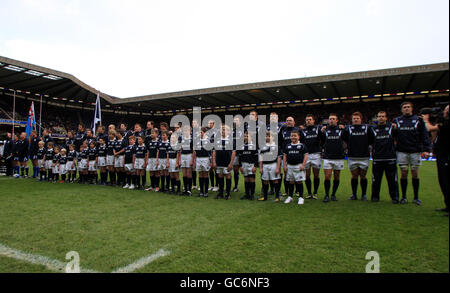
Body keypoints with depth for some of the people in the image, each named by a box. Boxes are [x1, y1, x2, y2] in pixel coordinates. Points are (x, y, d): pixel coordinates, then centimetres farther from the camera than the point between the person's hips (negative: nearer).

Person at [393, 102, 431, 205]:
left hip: (415, 151, 0)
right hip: (402, 151, 0)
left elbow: (424, 135, 2)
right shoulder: (397, 121, 9)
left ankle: (416, 197, 15)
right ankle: (403, 197, 12)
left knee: (415, 173, 4)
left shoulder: (418, 120, 6)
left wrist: (426, 149, -6)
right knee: (404, 173, 2)